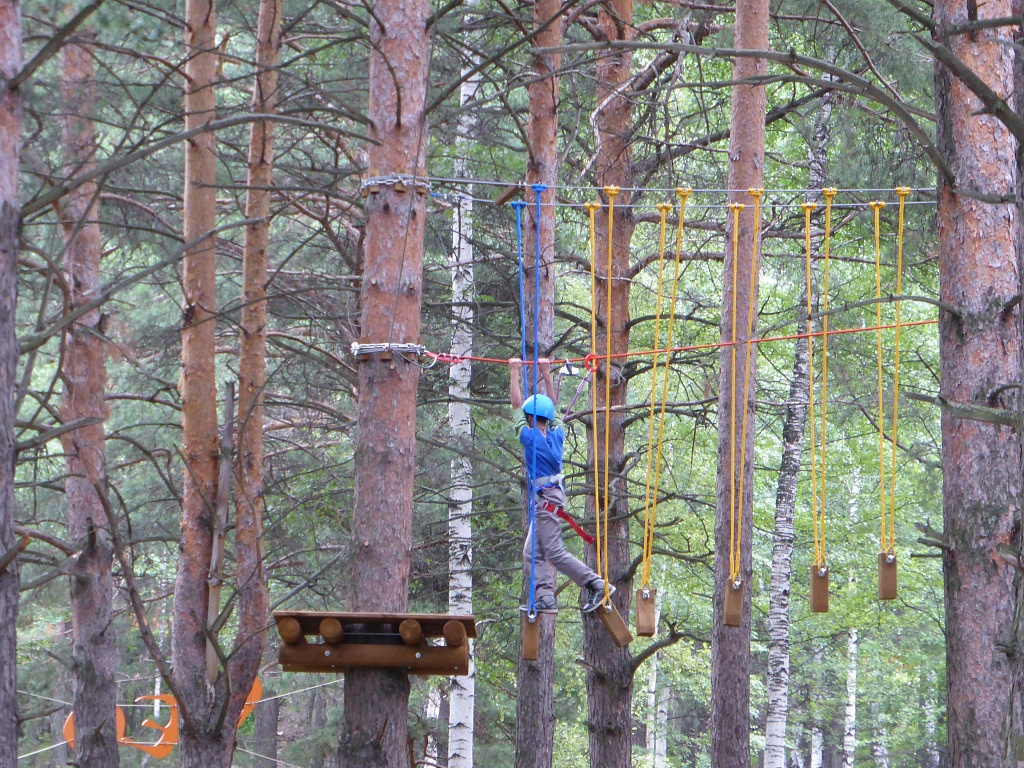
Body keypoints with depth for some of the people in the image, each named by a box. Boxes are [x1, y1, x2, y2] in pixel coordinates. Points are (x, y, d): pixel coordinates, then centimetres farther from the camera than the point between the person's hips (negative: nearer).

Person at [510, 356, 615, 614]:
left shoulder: (530, 437, -12)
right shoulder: (557, 435, 6)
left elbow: (516, 405, -5)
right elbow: (552, 405, 19)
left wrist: (515, 373, 2)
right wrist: (546, 374, 24)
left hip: (545, 497, -8)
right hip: (552, 496, 8)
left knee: (554, 552, -9)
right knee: (534, 553, 9)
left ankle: (597, 585, -13)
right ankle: (545, 597, 1)